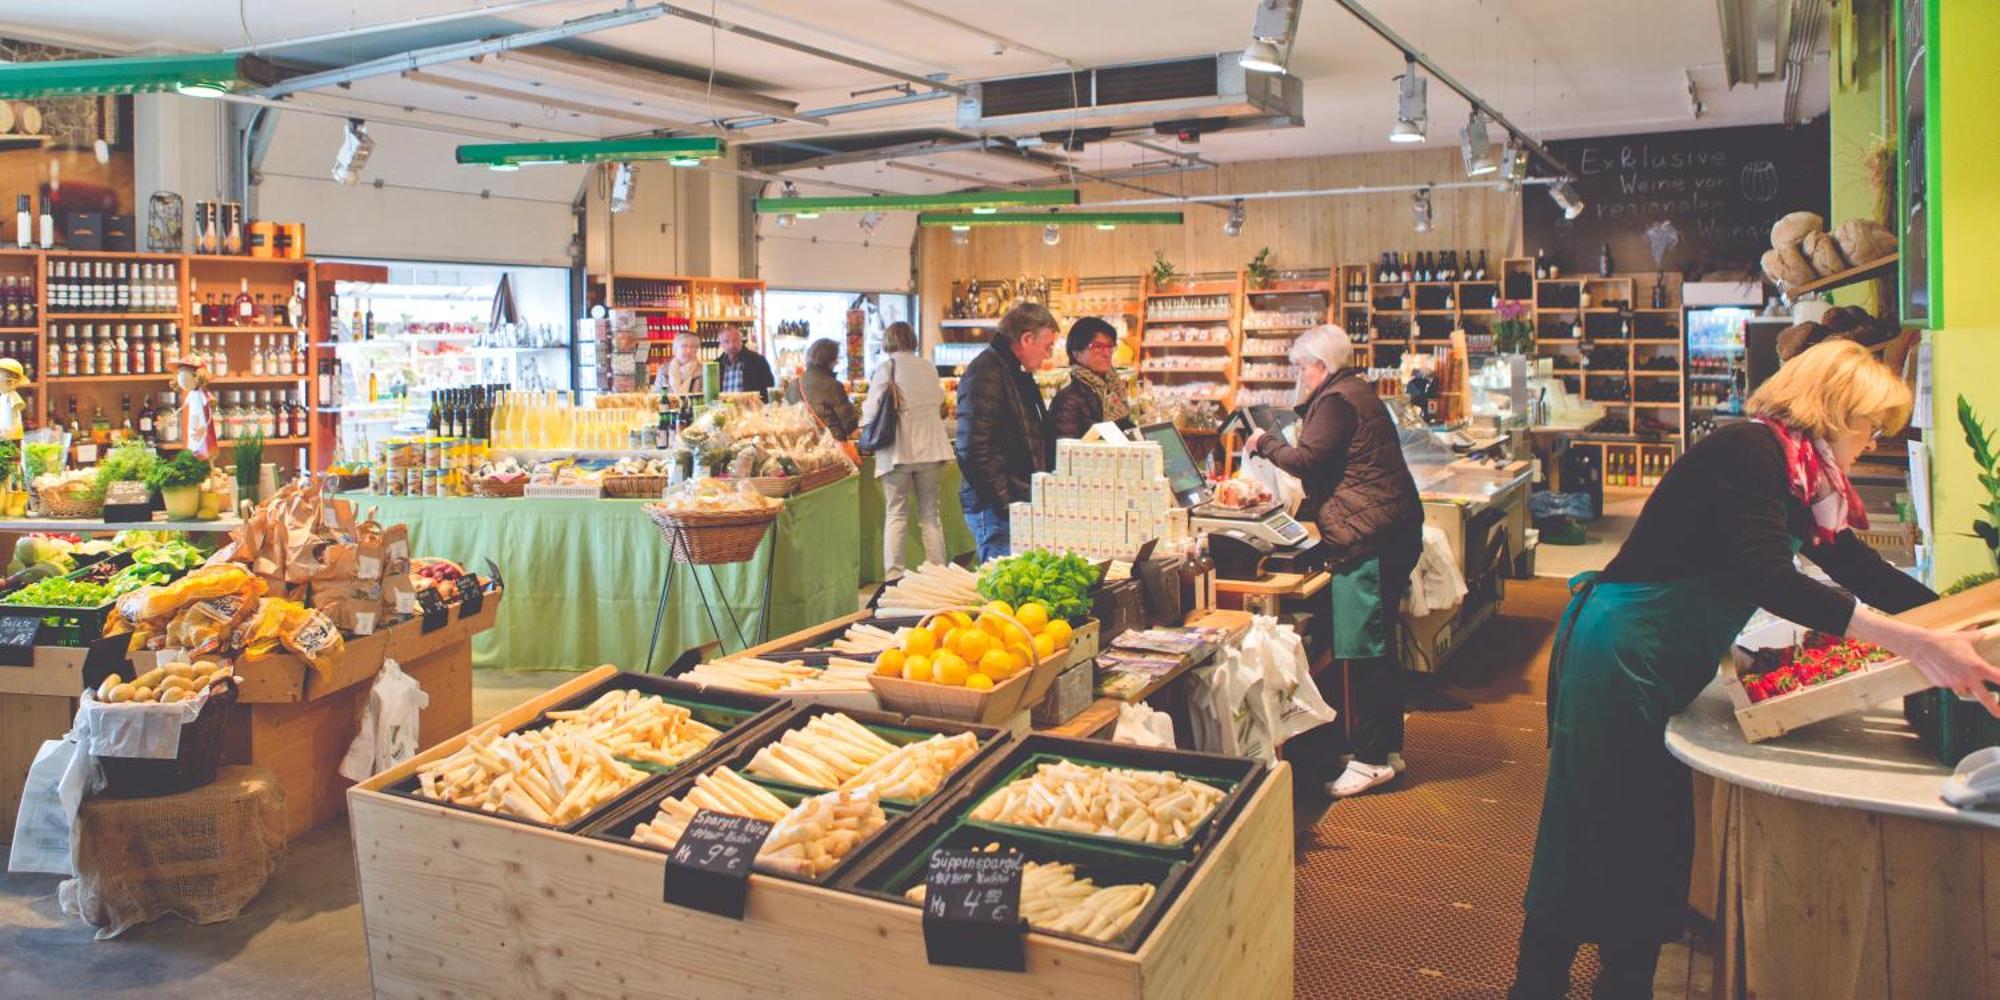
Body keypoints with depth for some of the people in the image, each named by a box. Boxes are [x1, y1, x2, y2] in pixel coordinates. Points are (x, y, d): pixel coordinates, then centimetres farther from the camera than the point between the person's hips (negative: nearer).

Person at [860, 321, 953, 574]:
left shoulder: (886, 367, -7)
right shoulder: (929, 367, 5)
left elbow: (872, 409, -9)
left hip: (897, 450, -3)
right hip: (929, 448, 3)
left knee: (896, 515, 3)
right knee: (930, 514, 10)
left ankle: (893, 576, 0)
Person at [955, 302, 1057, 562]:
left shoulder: (1017, 374, 19)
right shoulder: (986, 374, -14)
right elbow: (974, 450, -21)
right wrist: (1006, 501, -19)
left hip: (1021, 503, 10)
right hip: (997, 509, -10)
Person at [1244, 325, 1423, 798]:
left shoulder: (1337, 401, -12)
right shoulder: (1357, 393, 21)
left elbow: (1305, 459, -19)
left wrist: (1264, 442, -2)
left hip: (1367, 539, -11)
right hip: (1392, 532, 11)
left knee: (1364, 648, -6)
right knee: (1378, 644, 16)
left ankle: (1372, 758, -1)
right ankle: (1388, 745, 24)